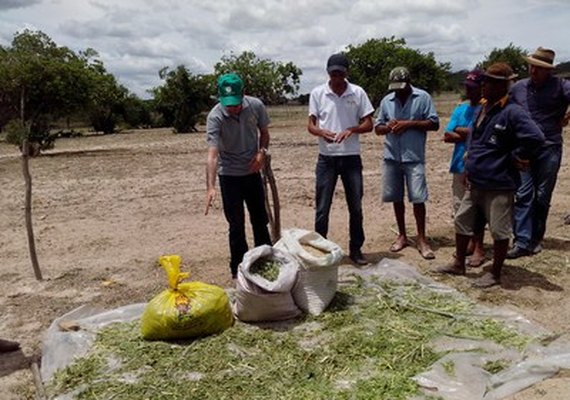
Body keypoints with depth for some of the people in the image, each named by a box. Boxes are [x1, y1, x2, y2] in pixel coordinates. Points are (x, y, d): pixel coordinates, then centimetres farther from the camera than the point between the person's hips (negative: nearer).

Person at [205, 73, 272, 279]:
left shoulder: (256, 106, -12)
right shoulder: (215, 117, -24)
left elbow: (264, 132, 6)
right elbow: (212, 154, -33)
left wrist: (262, 152, -14)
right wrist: (211, 187, -44)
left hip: (253, 172, 4)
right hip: (230, 175, -4)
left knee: (260, 219, 16)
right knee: (237, 225, 1)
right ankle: (238, 269, 17)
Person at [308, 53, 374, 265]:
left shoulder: (358, 93, 1)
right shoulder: (317, 93, 1)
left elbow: (368, 124, 2)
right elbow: (311, 125, 1)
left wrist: (351, 130, -19)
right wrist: (322, 132, -22)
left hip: (351, 158, 1)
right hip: (326, 158, -1)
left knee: (356, 206, 8)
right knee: (322, 208, 3)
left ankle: (356, 249, 22)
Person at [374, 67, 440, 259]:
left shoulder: (423, 97, -1)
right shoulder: (386, 101, 10)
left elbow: (434, 124, -4)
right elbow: (377, 128, 14)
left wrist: (409, 124, -14)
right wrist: (387, 127, -9)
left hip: (414, 157, -4)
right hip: (391, 157, 4)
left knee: (418, 198, -5)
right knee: (396, 198, 10)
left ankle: (422, 240, 7)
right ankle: (402, 235, 25)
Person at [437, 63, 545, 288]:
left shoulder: (512, 113, -18)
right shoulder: (484, 109, 10)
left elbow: (535, 137, -27)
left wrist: (515, 157, -16)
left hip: (499, 185, -9)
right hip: (475, 183, 9)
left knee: (499, 231, 5)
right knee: (462, 221, 17)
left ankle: (495, 274, 21)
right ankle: (458, 264, 33)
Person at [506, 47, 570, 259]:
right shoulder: (518, 87, 7)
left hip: (549, 148, -1)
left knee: (542, 196, 7)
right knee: (523, 195, -3)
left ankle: (536, 239, 20)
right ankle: (522, 241, -3)